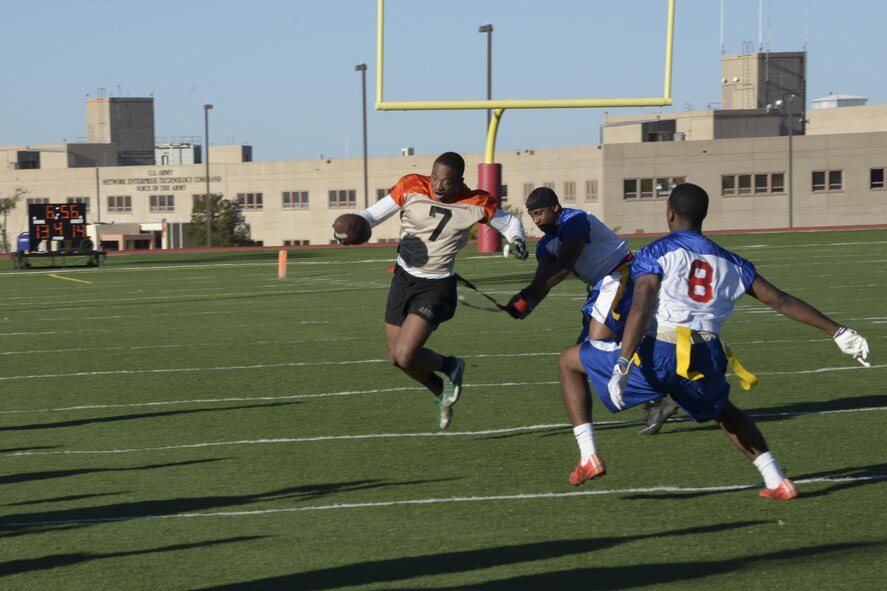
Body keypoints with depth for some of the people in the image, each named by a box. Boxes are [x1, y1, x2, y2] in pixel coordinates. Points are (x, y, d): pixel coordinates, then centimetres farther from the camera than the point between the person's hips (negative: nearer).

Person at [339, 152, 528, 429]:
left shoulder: (475, 204, -15)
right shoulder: (411, 188, -12)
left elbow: (509, 222, 1)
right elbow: (374, 214, -7)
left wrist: (517, 240, -20)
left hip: (437, 288, -4)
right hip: (404, 279, 4)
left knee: (405, 356, -19)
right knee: (395, 357, 11)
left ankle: (450, 366, 13)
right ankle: (441, 392, 38)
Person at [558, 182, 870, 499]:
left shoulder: (654, 253, 5)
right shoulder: (728, 261, 19)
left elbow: (640, 309, -10)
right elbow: (780, 300, 18)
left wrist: (622, 367, -17)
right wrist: (839, 332, 22)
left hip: (658, 354, -5)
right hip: (706, 360, 5)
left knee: (570, 361, 18)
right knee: (721, 410, 39)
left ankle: (589, 457, 8)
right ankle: (777, 482, 27)